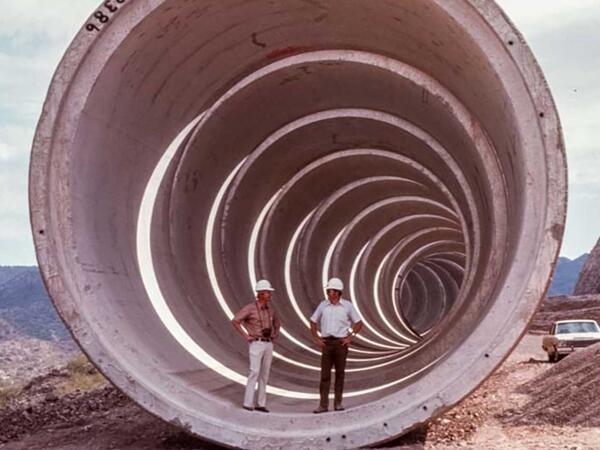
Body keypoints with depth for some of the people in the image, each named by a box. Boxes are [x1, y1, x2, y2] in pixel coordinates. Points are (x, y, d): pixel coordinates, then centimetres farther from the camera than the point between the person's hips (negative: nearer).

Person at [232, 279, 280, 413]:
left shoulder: (269, 310, 13)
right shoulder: (250, 308, -9)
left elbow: (277, 324, 30)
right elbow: (235, 321, -13)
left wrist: (274, 336, 13)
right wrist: (245, 336, -15)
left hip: (268, 345, 6)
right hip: (256, 345, -6)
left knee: (264, 374, 5)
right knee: (254, 373, -13)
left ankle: (260, 404, 11)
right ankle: (248, 403, -5)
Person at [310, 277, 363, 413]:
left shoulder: (347, 306, 0)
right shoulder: (323, 305, 4)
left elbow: (359, 323, 5)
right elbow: (313, 322, 14)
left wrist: (350, 337, -3)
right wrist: (316, 338, 6)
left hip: (341, 342, -1)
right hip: (326, 342, 1)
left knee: (340, 373, 4)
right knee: (325, 373, -1)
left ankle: (338, 403, 13)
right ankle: (323, 404, 1)